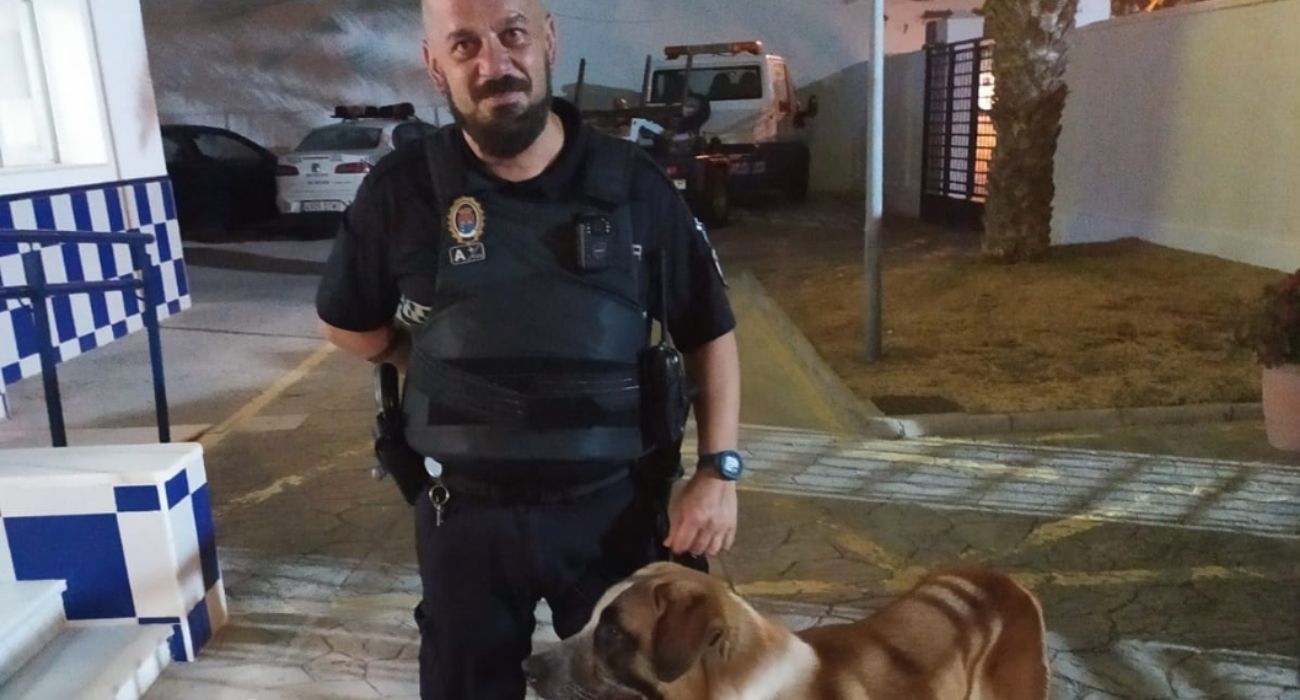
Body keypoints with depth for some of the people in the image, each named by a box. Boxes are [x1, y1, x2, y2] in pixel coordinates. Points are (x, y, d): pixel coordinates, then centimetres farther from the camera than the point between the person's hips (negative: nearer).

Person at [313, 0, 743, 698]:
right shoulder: (401, 188, -9)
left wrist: (717, 469, -8)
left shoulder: (632, 184, -8)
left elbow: (709, 332, -1)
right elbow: (349, 325, 7)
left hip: (612, 506, 0)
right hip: (466, 516, 1)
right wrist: (446, 368, 2)